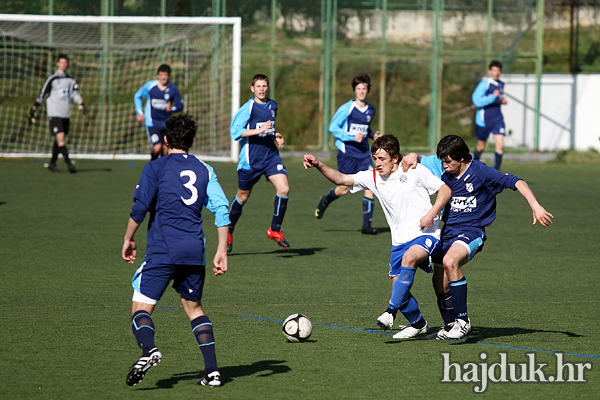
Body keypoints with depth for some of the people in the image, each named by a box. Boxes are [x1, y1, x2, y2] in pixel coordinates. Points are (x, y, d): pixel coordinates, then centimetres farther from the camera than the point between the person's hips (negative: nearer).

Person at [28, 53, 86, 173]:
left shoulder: (71, 80, 13)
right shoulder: (52, 79, -2)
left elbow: (75, 94, 9)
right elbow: (42, 95, 1)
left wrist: (81, 103, -10)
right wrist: (33, 110, -1)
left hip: (66, 114, 5)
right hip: (54, 113, -5)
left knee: (59, 141, 8)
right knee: (61, 139, -15)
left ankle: (52, 164, 19)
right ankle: (69, 164, -20)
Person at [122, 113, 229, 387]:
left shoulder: (155, 168, 2)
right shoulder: (204, 170, 13)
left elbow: (140, 207, -7)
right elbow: (221, 209, 4)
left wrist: (128, 239, 6)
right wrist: (221, 251, 5)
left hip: (162, 250, -4)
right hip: (195, 251, 4)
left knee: (141, 306, -2)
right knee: (194, 307, 19)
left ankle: (148, 349, -33)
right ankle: (212, 370, 8)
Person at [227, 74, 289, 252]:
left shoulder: (273, 106, 9)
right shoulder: (248, 108, -11)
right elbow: (235, 131, -17)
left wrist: (276, 136, 7)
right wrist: (259, 131, -25)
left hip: (271, 155, 5)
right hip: (250, 160, -4)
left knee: (284, 189, -15)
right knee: (243, 196, 7)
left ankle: (275, 230, -2)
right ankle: (228, 232, 29)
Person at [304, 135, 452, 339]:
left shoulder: (415, 171, -4)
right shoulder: (373, 177, 7)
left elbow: (445, 190, -1)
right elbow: (342, 179, 0)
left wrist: (431, 214, -15)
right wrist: (319, 165, -15)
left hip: (425, 234, -6)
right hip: (400, 241, 6)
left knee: (409, 257, -35)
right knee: (398, 287, -3)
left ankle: (391, 311, -34)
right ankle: (418, 324, 20)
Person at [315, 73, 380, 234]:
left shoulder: (370, 111, 11)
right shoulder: (347, 109, -9)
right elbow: (333, 127, -9)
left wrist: (372, 135, 6)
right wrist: (351, 137, -19)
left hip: (363, 153, 5)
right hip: (347, 153, -5)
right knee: (344, 189, -1)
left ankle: (367, 224, -7)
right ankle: (325, 201, 33)